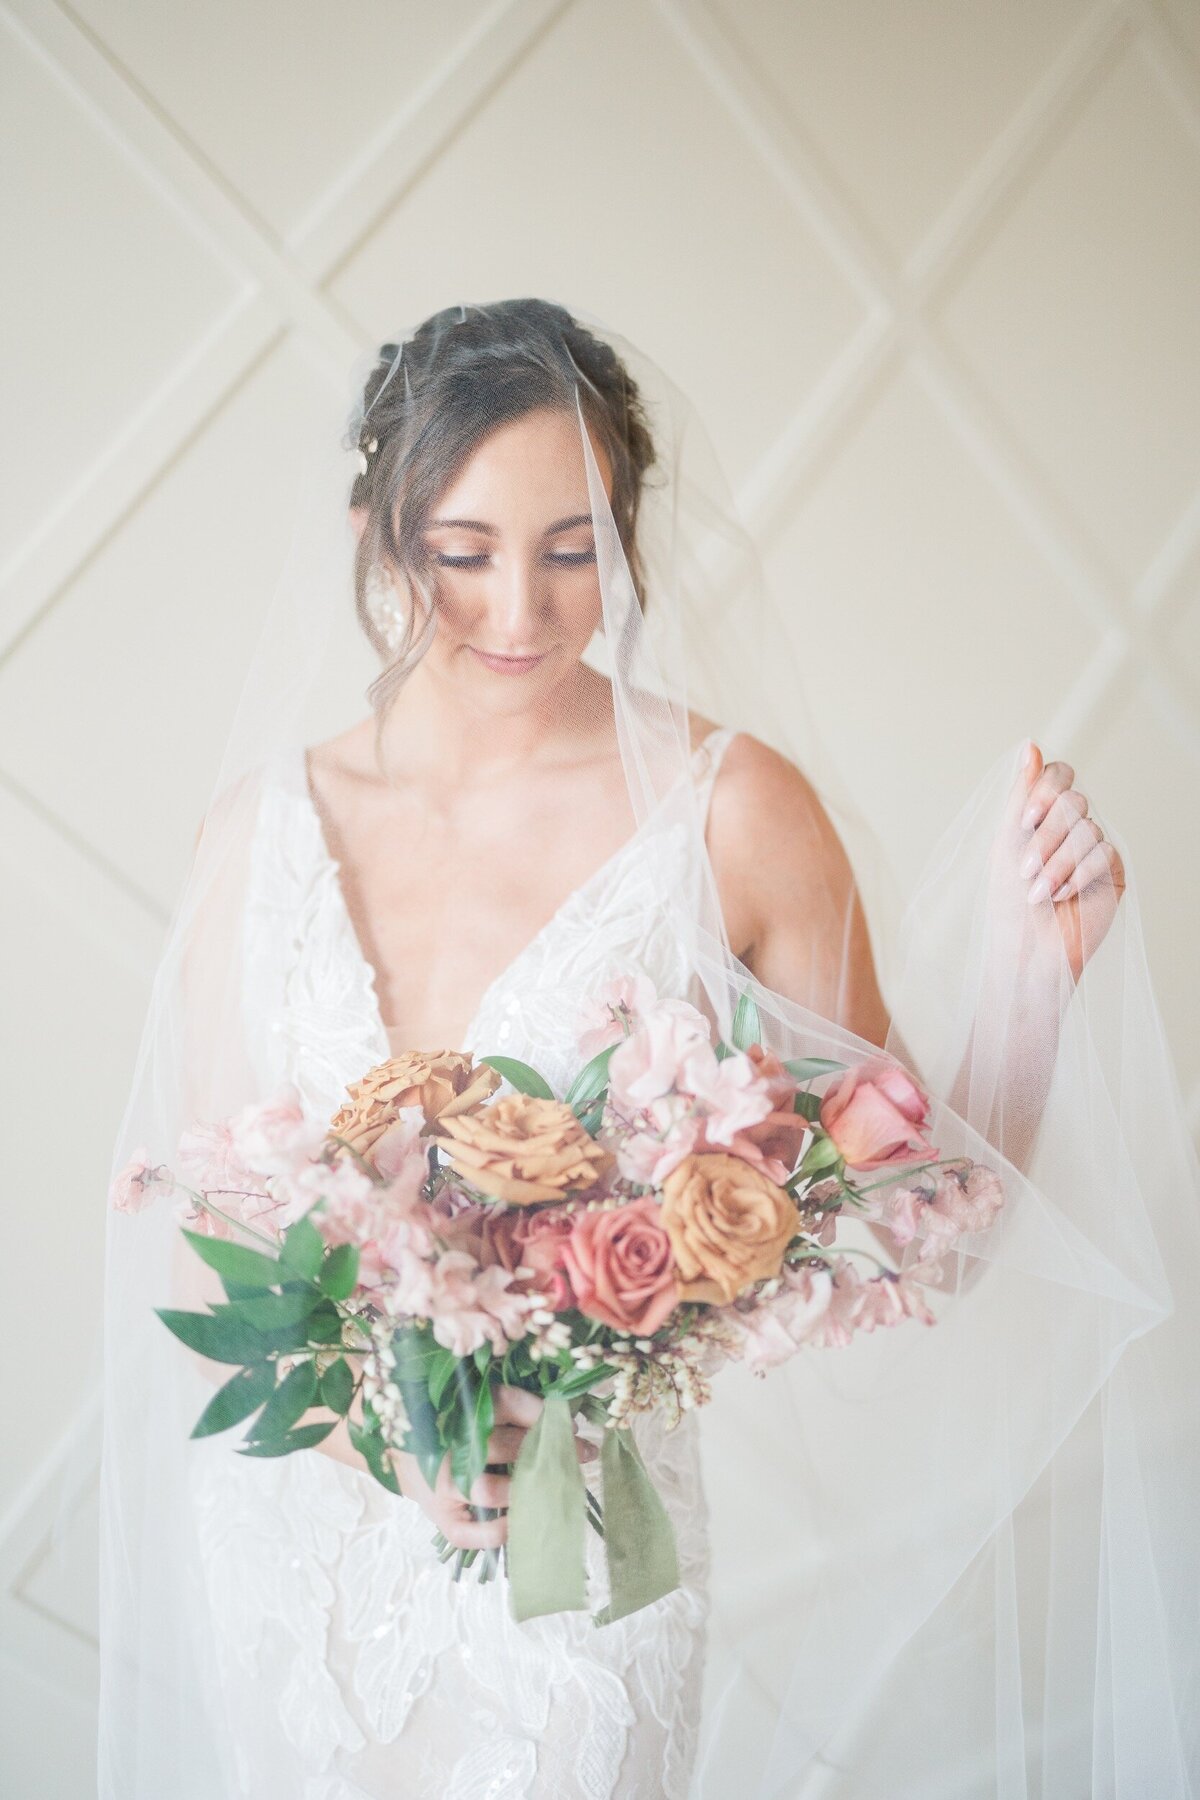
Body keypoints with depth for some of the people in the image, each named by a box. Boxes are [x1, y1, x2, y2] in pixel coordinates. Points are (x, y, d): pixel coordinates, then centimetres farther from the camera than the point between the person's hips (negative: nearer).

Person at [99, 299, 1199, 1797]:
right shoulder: (267, 818, -6)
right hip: (294, 1529, 4)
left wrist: (1028, 966, -24)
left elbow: (910, 1233, -11)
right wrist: (361, 1420, -19)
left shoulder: (731, 807, -14)